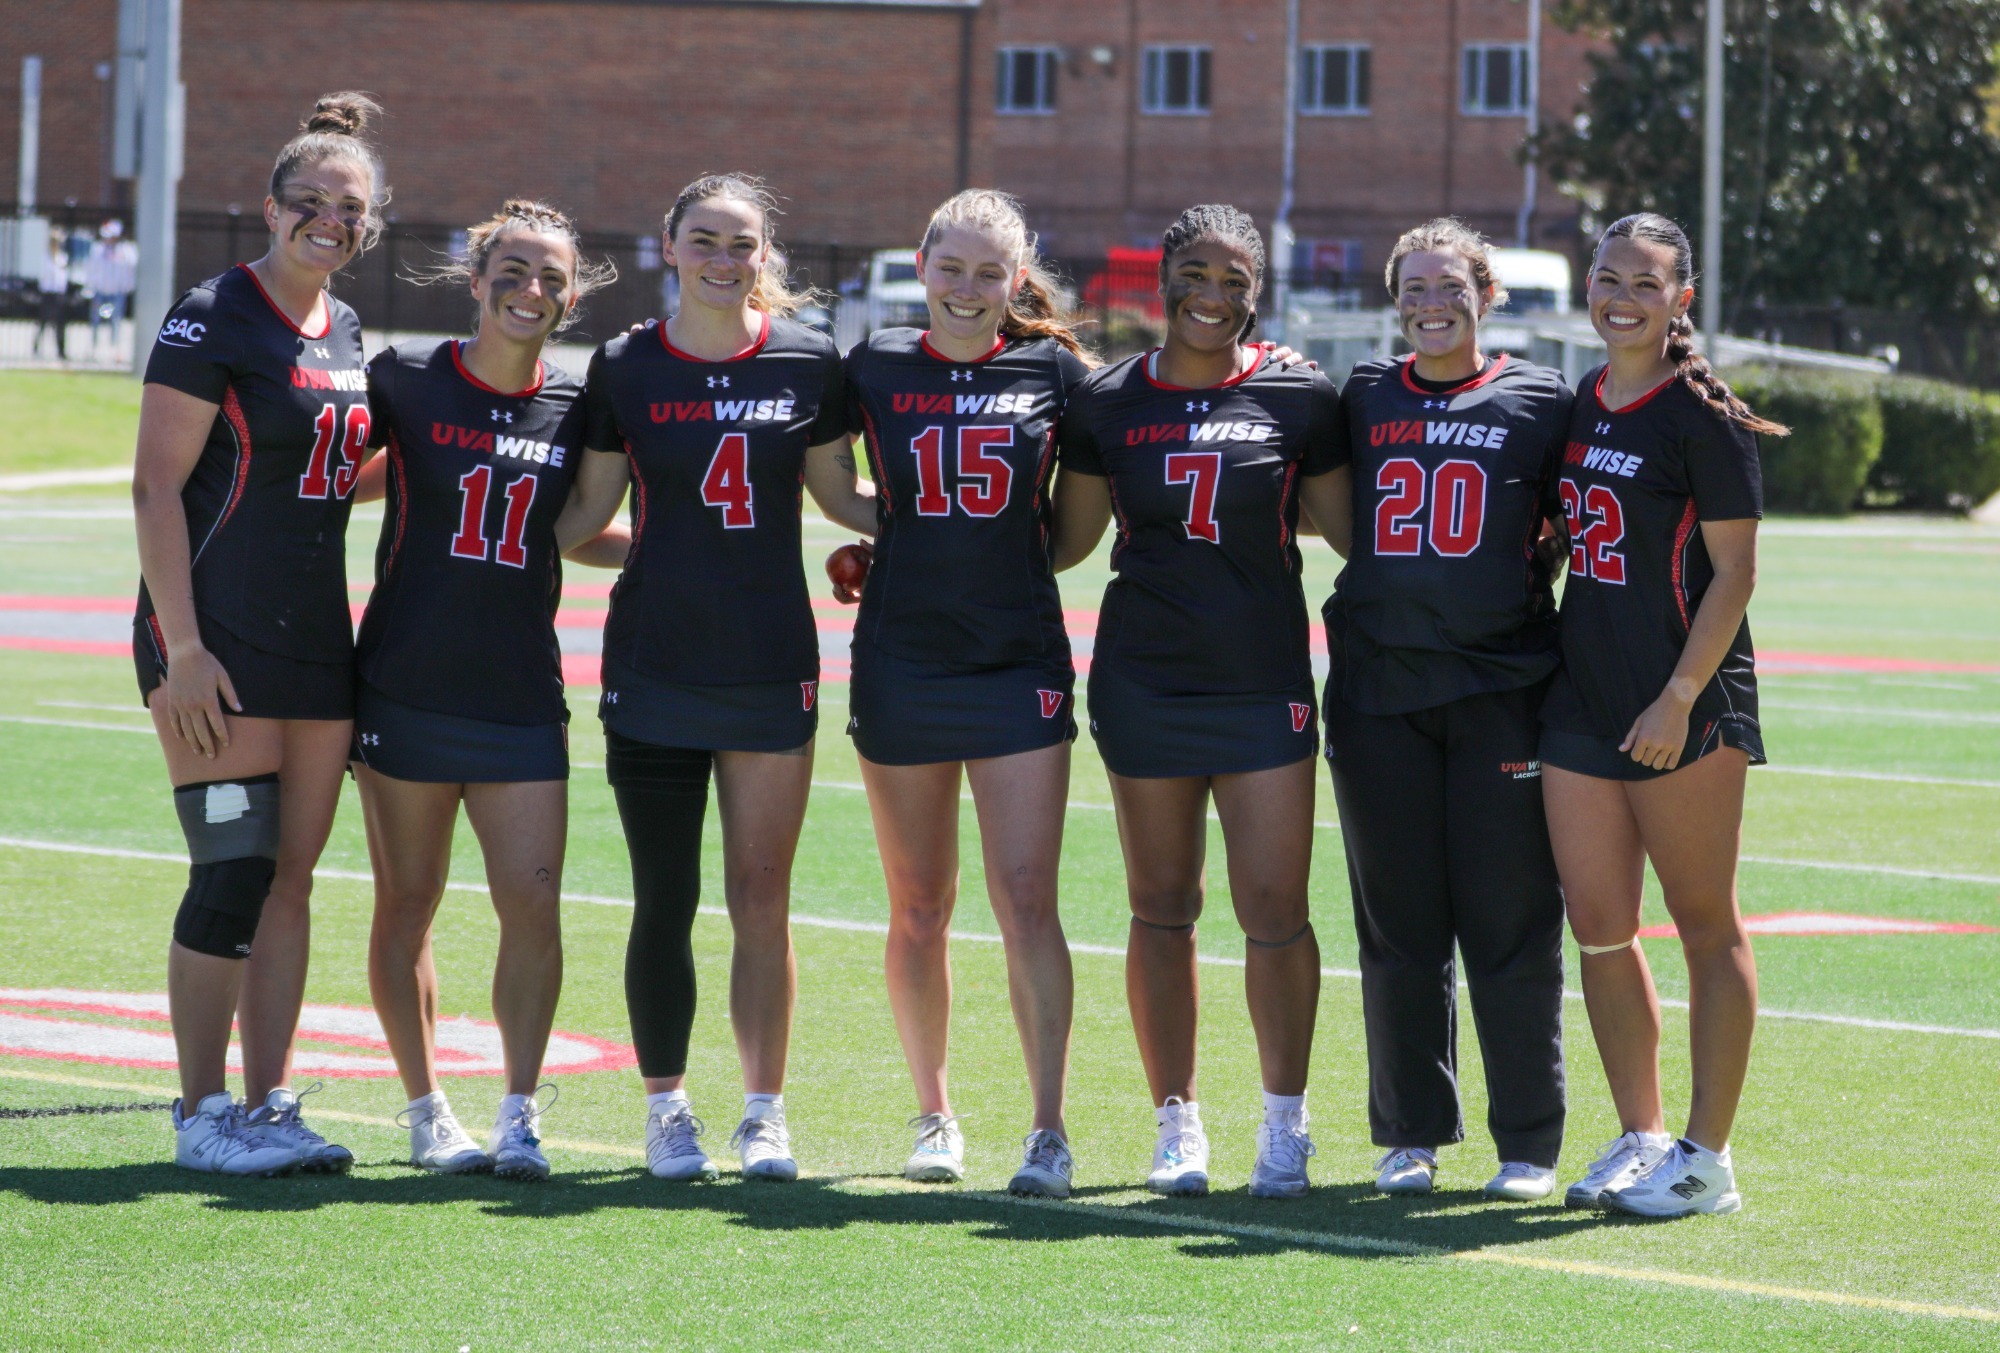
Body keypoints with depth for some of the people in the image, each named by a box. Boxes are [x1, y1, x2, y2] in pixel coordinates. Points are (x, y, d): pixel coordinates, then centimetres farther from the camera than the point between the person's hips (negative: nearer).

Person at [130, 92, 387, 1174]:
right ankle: (200, 1115, 0)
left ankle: (268, 1106, 12)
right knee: (235, 873, -9)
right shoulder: (214, 322, -9)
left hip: (316, 638, 7)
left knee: (290, 878, 7)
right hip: (218, 639, -7)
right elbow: (156, 487, -13)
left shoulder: (346, 336, 14)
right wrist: (183, 647, -18)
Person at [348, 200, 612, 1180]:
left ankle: (520, 1115, 1)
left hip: (522, 696, 2)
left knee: (532, 902, -7)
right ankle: (427, 1113, 18)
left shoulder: (575, 407, 4)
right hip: (408, 686, -2)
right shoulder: (406, 379, -3)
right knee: (407, 904, 6)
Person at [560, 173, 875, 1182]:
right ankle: (666, 1108, 15)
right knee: (665, 899, 2)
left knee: (761, 899, 2)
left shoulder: (808, 364, 2)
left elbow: (840, 496, 12)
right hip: (654, 664, 0)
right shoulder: (625, 369, 1)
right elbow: (582, 521, 7)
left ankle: (764, 1113, 11)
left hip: (772, 664, 0)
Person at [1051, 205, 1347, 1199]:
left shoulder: (1298, 399, 2)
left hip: (1262, 680, -1)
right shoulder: (1107, 403, 5)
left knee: (1275, 911, -6)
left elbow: (1350, 524, 10)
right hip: (1144, 682, 1)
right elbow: (1064, 538, 12)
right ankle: (1176, 1122, 16)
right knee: (1161, 907, 6)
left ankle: (1284, 1120, 8)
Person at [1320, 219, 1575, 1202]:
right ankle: (1410, 1137, 14)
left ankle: (1529, 1144, 5)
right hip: (1379, 687, 2)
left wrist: (1525, 590, -3)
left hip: (1500, 687, -2)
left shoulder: (1538, 401, 5)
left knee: (1510, 924, -3)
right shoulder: (1362, 399, 12)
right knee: (1398, 925, 5)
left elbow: (1569, 529, 9)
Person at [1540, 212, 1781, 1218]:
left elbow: (1733, 572, -11)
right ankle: (1640, 1137, 18)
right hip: (1582, 703, 7)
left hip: (1685, 709, -7)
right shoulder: (1581, 410, 12)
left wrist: (1680, 699, -17)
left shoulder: (1701, 417, -9)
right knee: (1598, 925, 7)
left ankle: (1706, 1157, 5)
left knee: (1705, 926, 1)